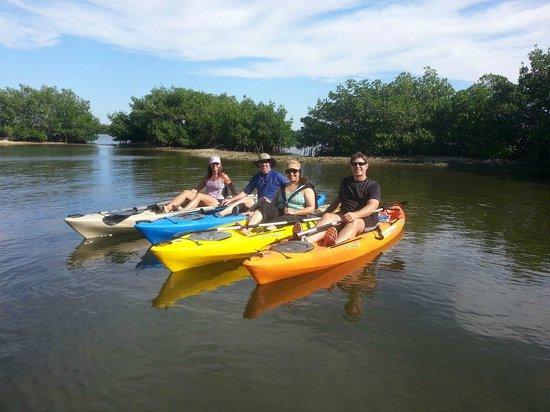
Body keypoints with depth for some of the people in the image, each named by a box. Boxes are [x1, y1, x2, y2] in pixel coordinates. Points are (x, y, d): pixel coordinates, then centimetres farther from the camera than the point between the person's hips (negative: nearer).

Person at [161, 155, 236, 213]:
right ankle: (167, 208, -39)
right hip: (206, 201, 6)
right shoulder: (207, 177, 21)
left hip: (218, 203, -5)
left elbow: (234, 191, 9)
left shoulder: (223, 177, 6)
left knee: (199, 195, -33)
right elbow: (196, 189, 21)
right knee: (186, 192, -17)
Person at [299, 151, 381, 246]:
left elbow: (372, 207, -16)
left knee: (354, 222, -38)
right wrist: (326, 213, 22)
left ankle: (334, 245, -69)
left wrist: (355, 215, -35)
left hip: (365, 219, -3)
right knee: (327, 216, -27)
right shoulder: (345, 182, 18)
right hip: (344, 216, 4)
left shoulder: (373, 185, 1)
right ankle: (307, 240, -57)